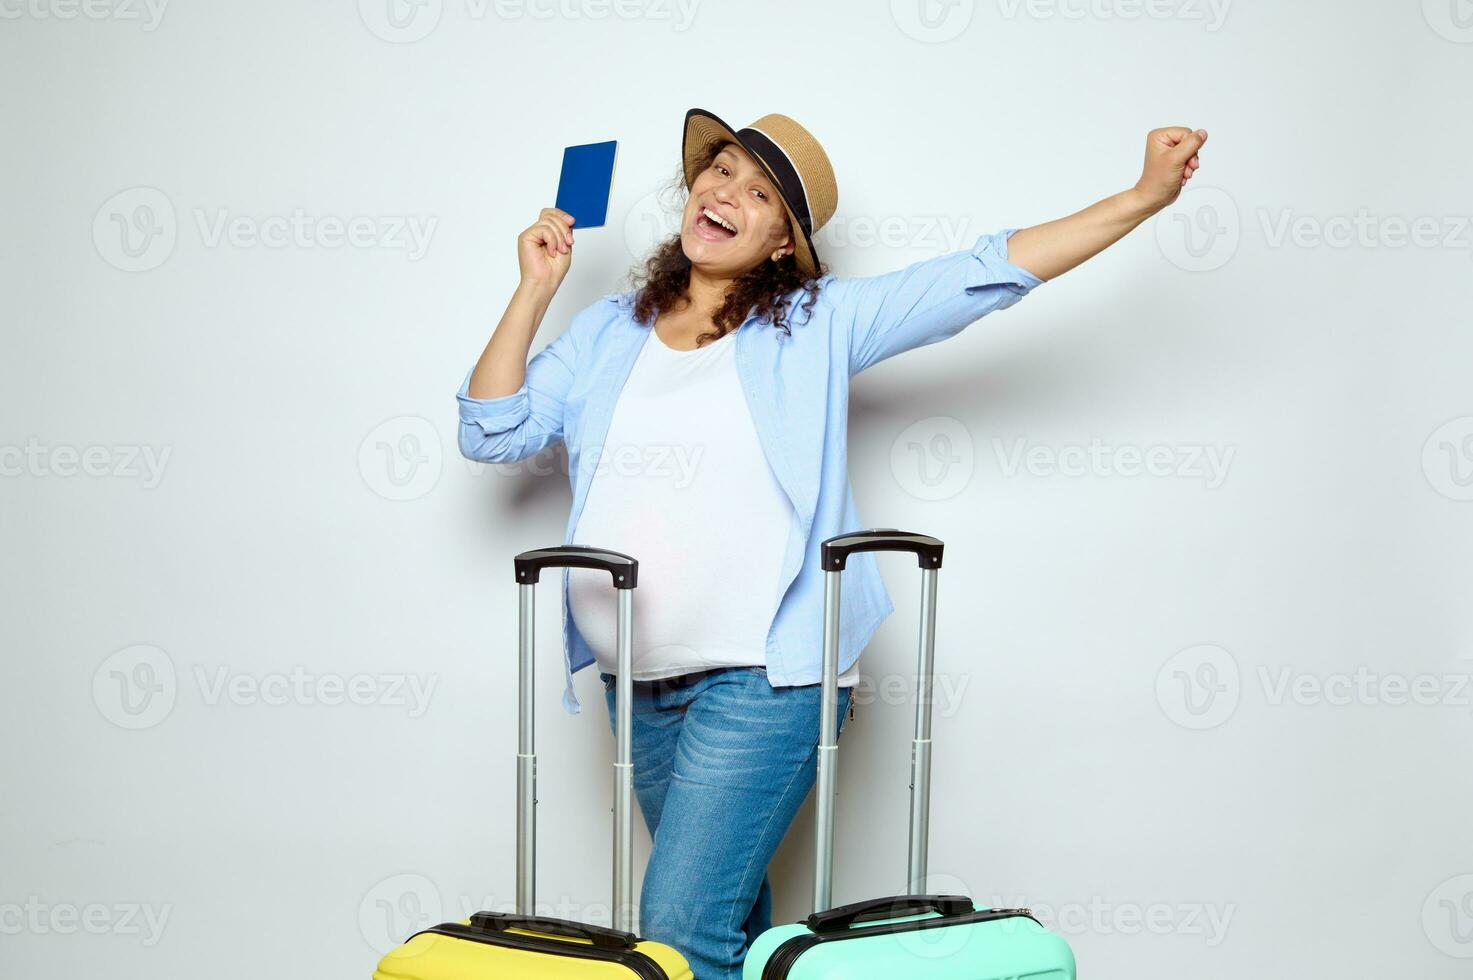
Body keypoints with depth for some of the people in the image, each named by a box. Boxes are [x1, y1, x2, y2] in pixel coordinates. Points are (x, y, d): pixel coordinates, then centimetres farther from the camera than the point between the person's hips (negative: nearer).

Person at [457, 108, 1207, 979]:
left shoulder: (818, 324, 1)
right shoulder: (608, 331, 12)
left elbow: (986, 273, -3)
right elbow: (493, 432, 6)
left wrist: (1146, 196, -7)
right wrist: (536, 288, 2)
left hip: (763, 677, -5)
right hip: (641, 680, 5)